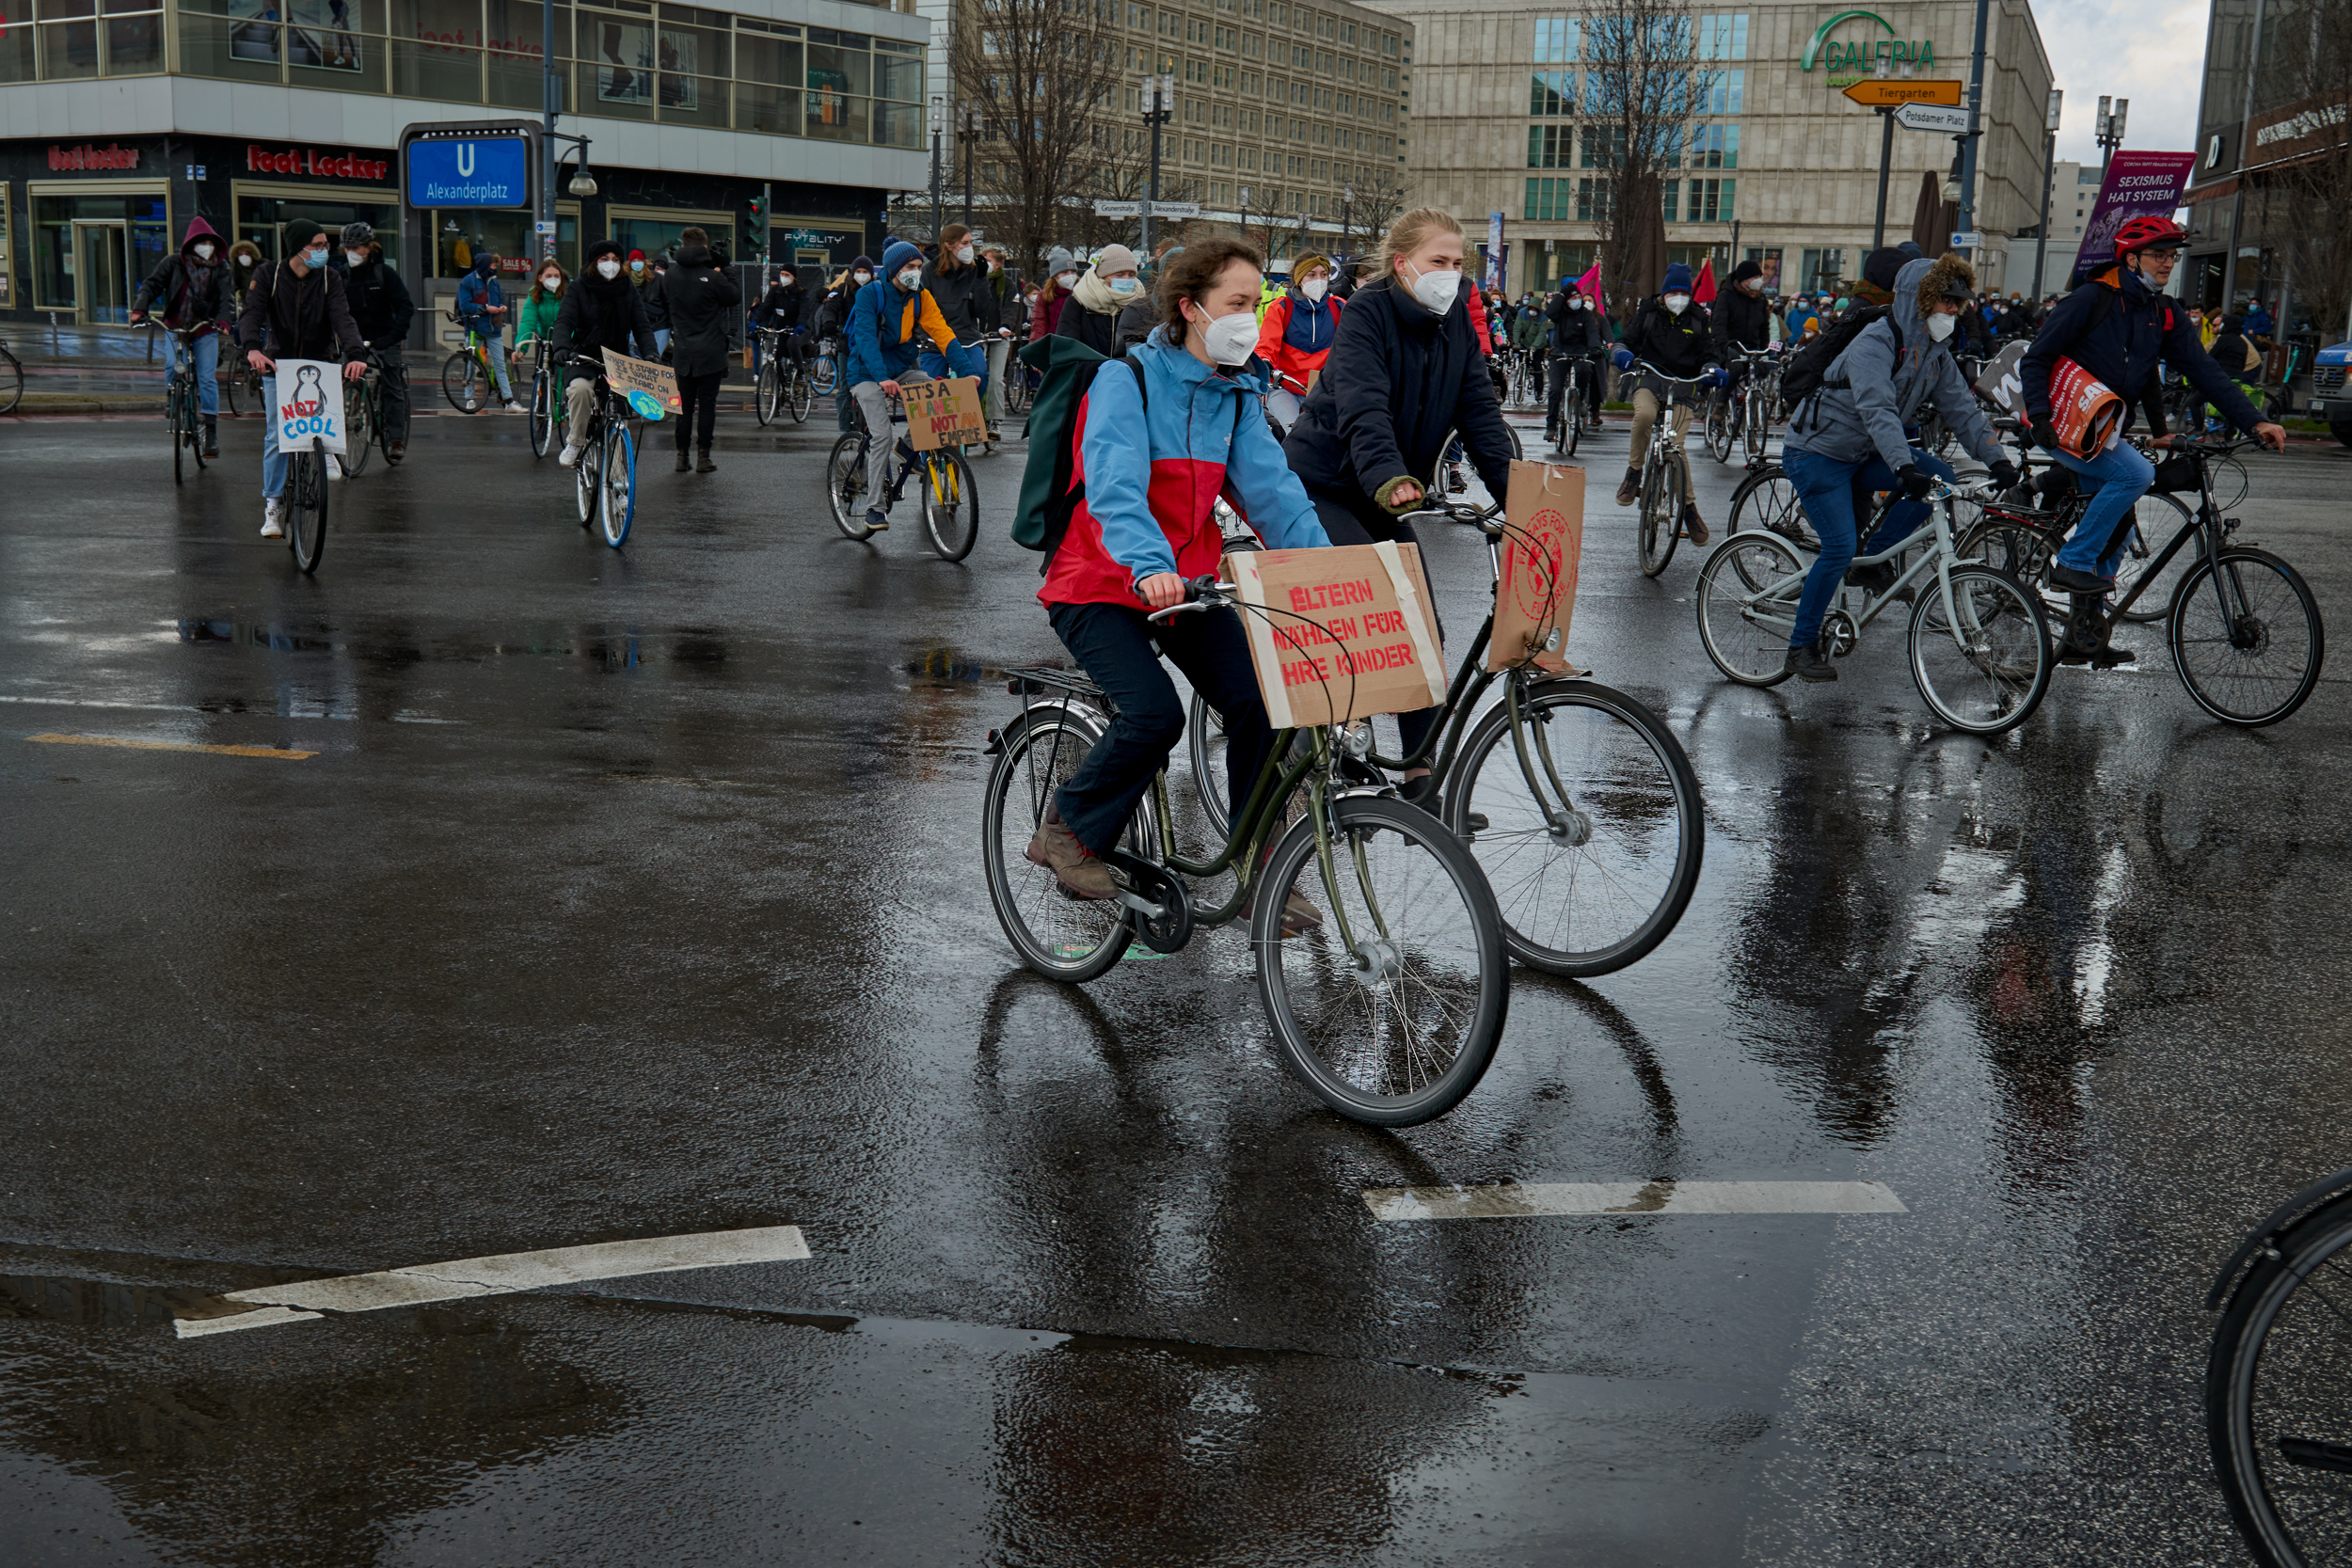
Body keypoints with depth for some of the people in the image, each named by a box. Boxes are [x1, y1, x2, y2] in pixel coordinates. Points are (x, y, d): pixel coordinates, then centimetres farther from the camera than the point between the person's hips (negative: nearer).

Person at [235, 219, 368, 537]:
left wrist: (355, 354, -34)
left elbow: (342, 318, -15)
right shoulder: (269, 275, -5)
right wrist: (253, 348, -36)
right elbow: (252, 312, -15)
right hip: (277, 366, -1)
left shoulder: (329, 278, -3)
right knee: (276, 434, -6)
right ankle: (273, 505, -1)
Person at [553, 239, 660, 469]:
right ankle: (574, 443, -17)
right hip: (584, 358, -3)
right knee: (580, 389, -35)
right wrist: (562, 348, -32)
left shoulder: (630, 292, 10)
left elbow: (642, 326, 2)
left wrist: (650, 354, -18)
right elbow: (564, 321, -10)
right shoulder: (578, 290, 1)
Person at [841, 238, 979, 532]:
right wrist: (882, 378, -40)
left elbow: (943, 335, -8)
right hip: (868, 373, -5)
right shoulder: (869, 294, -15)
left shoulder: (920, 297, -2)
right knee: (882, 435, -17)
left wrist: (966, 372, -21)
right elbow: (866, 338, -26)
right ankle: (874, 507, -7)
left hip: (902, 368, 5)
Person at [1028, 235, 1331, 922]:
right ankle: (1068, 827, 0)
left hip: (1190, 581, 6)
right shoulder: (1126, 381, -14)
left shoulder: (1237, 395, 5)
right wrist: (1150, 567, -47)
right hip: (1103, 586, -5)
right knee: (1155, 713, -26)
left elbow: (1273, 489, -4)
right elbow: (1115, 490, -28)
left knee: (1257, 703, -14)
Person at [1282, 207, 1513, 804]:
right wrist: (1389, 480, -50)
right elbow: (1363, 410, -33)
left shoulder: (1456, 322, 1)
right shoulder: (1366, 313, -19)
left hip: (1386, 495, 7)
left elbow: (1480, 410, -4)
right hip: (1321, 485, -7)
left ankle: (1423, 777, 7)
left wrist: (1514, 489, -17)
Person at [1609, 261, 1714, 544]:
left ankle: (1689, 506, 1)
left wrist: (1711, 370, -11)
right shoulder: (1649, 312, 9)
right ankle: (1634, 470, -14)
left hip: (1682, 385, 0)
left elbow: (1706, 354, 13)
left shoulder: (1697, 317, 11)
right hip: (1650, 378, 0)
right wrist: (1623, 352, -13)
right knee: (1644, 414, -36)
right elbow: (1629, 340, 12)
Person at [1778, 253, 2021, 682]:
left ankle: (1871, 562, 0)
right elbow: (1878, 411, -37)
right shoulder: (1874, 344, -23)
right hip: (1816, 455, -8)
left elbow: (1962, 409, 0)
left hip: (1861, 456, 8)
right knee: (1839, 549, -17)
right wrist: (1904, 467, -50)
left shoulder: (1935, 353, 3)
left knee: (1939, 476, -12)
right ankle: (1802, 647, -1)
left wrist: (1996, 459, -14)